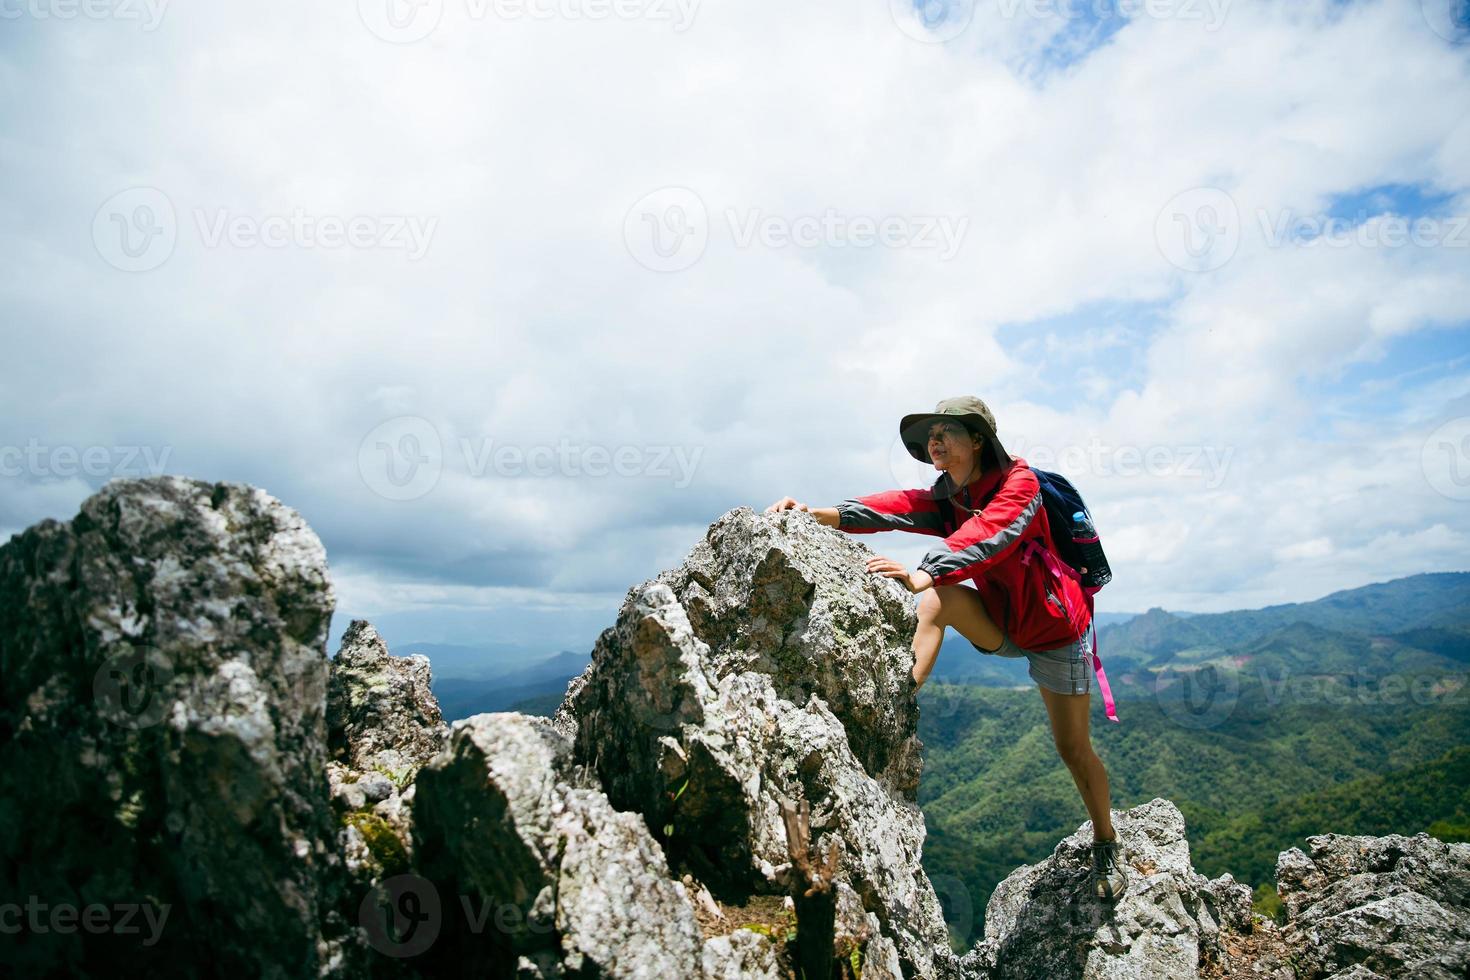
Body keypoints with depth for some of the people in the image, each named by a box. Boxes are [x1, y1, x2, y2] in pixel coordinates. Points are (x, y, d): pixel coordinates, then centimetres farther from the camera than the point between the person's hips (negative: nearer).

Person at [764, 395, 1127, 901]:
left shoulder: (1019, 483, -22)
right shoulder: (947, 499, -4)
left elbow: (983, 539, -41)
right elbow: (897, 507, -22)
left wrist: (922, 576, -58)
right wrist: (819, 514, -40)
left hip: (1054, 627, -5)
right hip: (1001, 623, 5)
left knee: (1073, 749, 4)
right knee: (939, 598, -24)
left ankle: (1106, 847, 29)